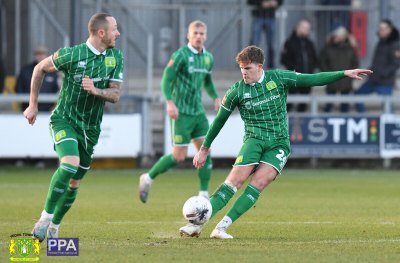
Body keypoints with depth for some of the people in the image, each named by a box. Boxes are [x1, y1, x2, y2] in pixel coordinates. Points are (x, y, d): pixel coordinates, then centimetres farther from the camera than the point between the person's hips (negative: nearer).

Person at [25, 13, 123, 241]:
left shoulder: (116, 57, -2)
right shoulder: (72, 55, -15)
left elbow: (115, 95, -3)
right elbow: (40, 69, 1)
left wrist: (96, 91, -25)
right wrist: (33, 105, 5)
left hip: (90, 128, 5)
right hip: (64, 119, -5)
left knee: (74, 183, 9)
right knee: (70, 163, -29)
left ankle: (54, 227, 27)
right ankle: (46, 216, -18)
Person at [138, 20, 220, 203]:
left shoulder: (208, 58, 11)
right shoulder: (181, 55, -10)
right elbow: (166, 80, -13)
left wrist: (215, 98, 8)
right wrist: (170, 102, -25)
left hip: (198, 112, 7)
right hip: (182, 112, -7)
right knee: (179, 156, -7)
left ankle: (204, 194, 4)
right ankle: (148, 179, 12)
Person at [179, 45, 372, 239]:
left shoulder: (278, 78, 1)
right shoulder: (237, 91, 0)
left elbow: (313, 79, 3)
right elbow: (219, 120, 10)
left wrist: (345, 74, -3)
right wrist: (204, 148, 15)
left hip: (279, 144, 0)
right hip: (254, 140, 0)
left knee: (258, 183, -20)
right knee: (235, 180, -19)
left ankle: (222, 226, -22)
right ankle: (197, 224, -22)